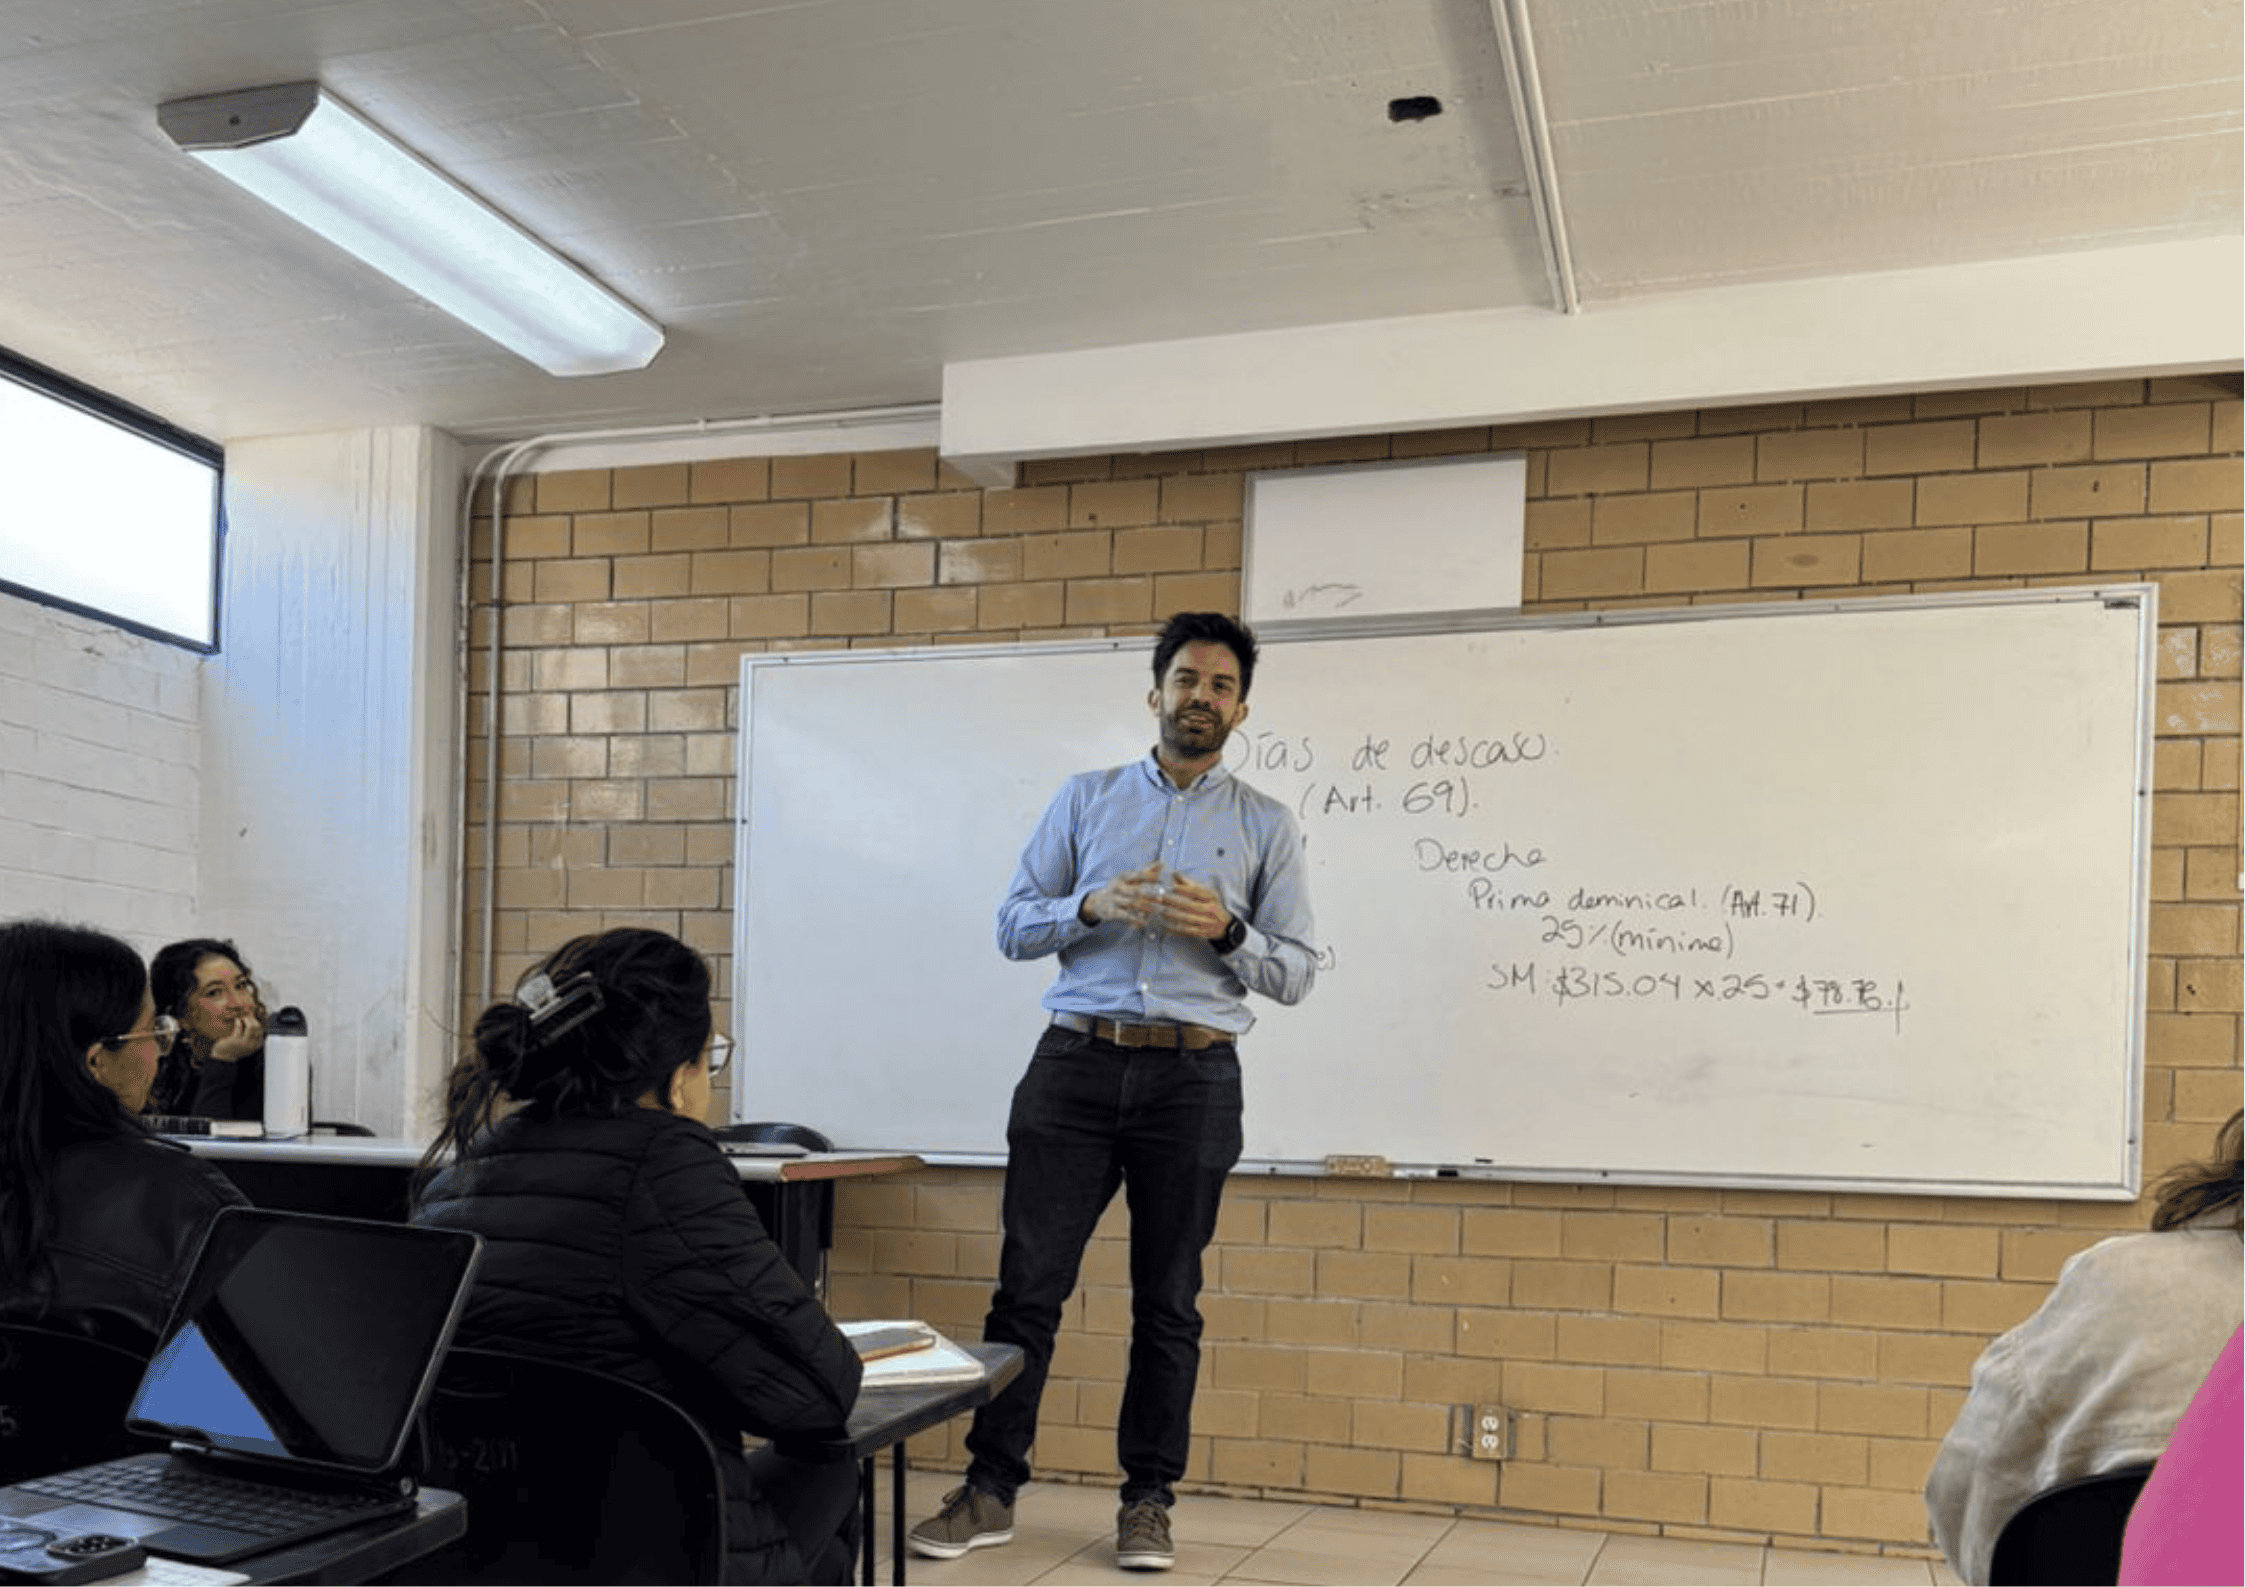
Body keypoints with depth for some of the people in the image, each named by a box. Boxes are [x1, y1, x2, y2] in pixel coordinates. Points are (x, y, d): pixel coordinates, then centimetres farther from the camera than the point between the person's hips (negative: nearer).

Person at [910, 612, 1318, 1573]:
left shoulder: (1267, 826, 9)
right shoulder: (1086, 799, 12)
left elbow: (1295, 973, 6)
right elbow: (1012, 926, 8)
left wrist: (1227, 932, -13)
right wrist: (1092, 907, -11)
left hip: (1193, 1074, 0)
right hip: (1076, 1062, 1)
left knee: (1167, 1302, 6)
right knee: (1028, 1283, -1)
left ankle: (1148, 1502, 17)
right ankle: (989, 1491, 10)